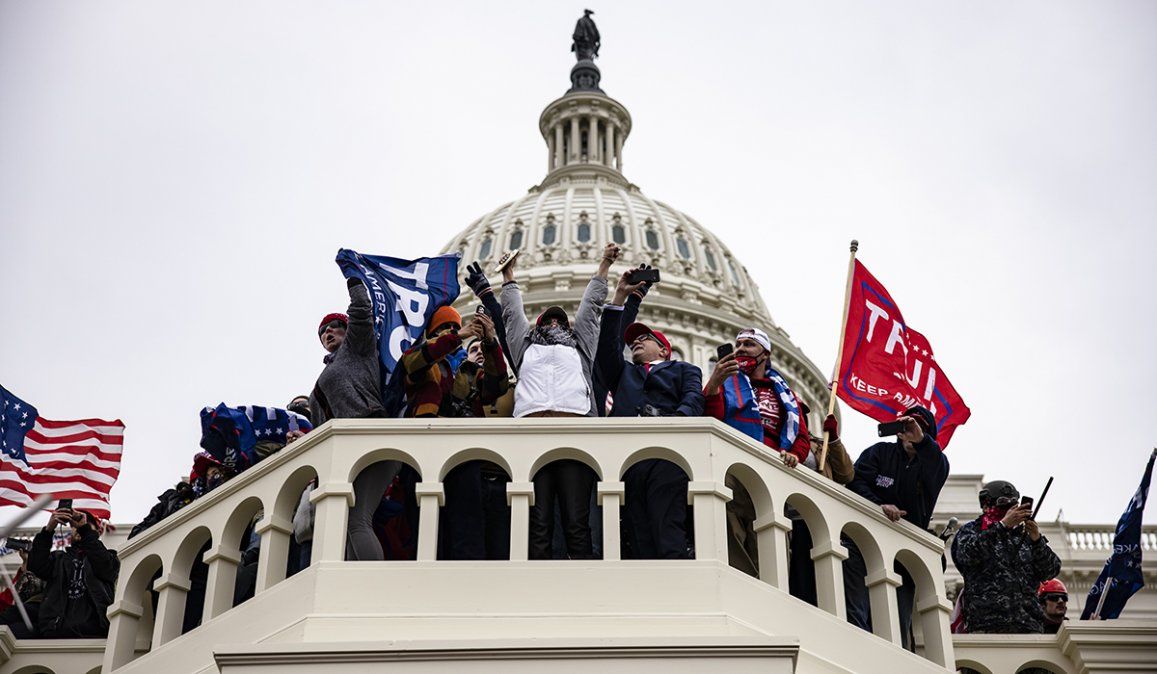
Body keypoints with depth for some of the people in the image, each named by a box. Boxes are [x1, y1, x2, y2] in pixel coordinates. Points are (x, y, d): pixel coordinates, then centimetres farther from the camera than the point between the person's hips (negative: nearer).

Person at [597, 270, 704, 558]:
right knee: (641, 543, -11)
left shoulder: (684, 370, 28)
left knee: (669, 536, -20)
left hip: (667, 455, -3)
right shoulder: (624, 373, 38)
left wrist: (676, 421, -14)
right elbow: (607, 345, 22)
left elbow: (693, 399, 9)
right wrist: (620, 297, 22)